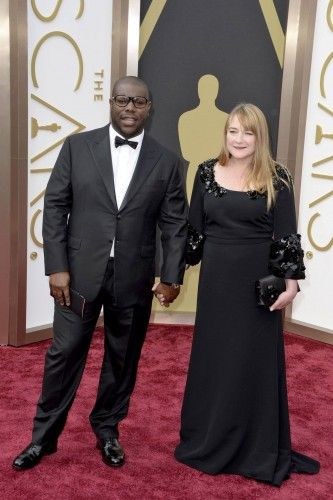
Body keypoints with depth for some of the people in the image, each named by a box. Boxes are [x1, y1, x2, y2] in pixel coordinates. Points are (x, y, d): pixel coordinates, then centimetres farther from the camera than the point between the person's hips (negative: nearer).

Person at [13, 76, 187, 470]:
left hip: (134, 280, 1)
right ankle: (44, 435, 23)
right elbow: (55, 208, -1)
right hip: (80, 273, -1)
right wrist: (57, 267, -8)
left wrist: (172, 276, -5)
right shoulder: (77, 146, 0)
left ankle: (107, 429, 33)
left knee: (122, 359, 13)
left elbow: (175, 224, 2)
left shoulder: (165, 161, 2)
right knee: (64, 354, 7)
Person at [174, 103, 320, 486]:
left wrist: (291, 282, -10)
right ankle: (208, 440, 31)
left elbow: (286, 235, -5)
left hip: (258, 280, -2)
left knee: (255, 360, 8)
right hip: (216, 277, 2)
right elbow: (193, 227, 7)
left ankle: (257, 448, 24)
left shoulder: (276, 178, -5)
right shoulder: (207, 172, 2)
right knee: (212, 358, 12)